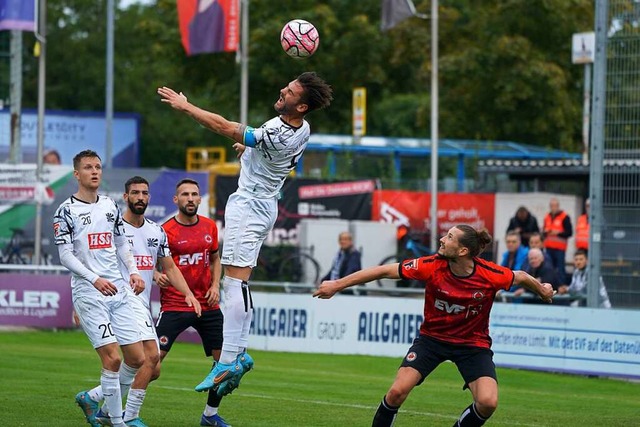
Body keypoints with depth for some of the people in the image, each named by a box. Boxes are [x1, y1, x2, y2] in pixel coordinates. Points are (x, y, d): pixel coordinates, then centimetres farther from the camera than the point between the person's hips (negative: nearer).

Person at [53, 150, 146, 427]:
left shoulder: (111, 206, 14)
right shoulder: (66, 211, -3)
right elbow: (66, 256, -8)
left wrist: (133, 271, 6)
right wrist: (94, 279, -20)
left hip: (119, 291, 6)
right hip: (88, 294, -6)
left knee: (137, 359, 1)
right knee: (112, 359, -14)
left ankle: (98, 398, 22)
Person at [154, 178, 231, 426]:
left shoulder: (210, 227, 7)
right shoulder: (166, 231, -8)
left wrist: (215, 285, 6)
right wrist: (157, 276, -24)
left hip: (207, 304, 5)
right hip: (174, 305, -5)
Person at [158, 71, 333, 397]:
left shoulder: (275, 136, -28)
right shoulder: (302, 129, 0)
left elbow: (224, 127, -23)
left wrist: (185, 105, -15)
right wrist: (251, 150, 17)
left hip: (249, 204, -10)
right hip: (265, 202, 10)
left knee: (235, 281, -14)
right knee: (237, 282, 15)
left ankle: (228, 361, -19)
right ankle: (239, 353, 14)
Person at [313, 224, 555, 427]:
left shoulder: (490, 275, -22)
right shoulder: (432, 266, -20)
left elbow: (520, 277, -1)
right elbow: (385, 271, -16)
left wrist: (542, 290, 19)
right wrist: (338, 285, -16)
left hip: (472, 343, -1)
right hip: (432, 337, 1)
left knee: (488, 402, -21)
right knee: (397, 392, -15)